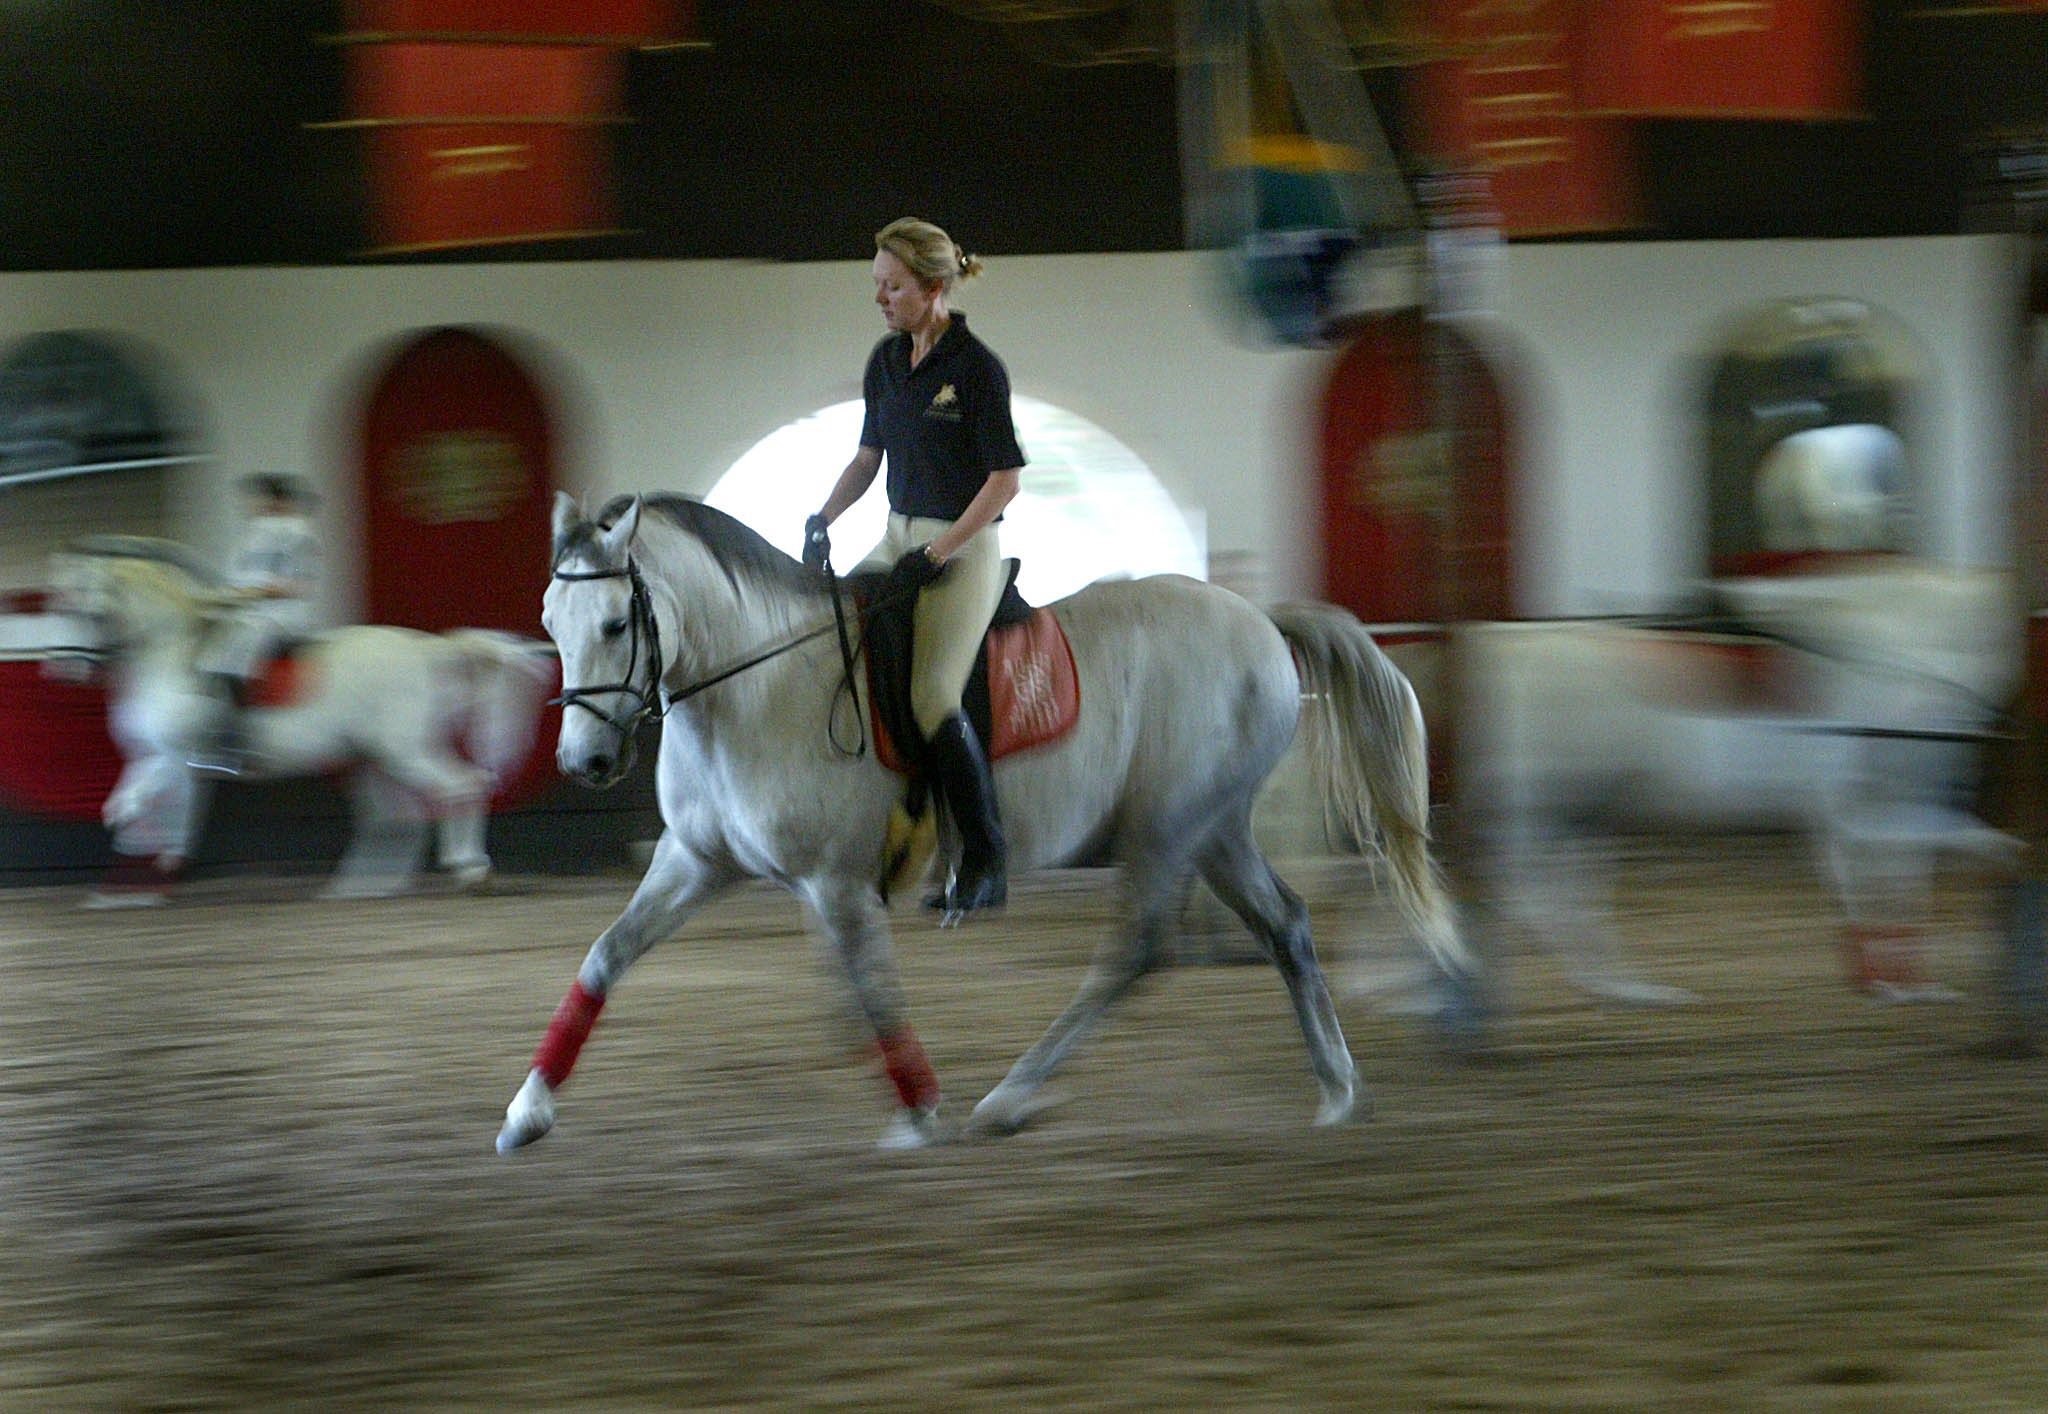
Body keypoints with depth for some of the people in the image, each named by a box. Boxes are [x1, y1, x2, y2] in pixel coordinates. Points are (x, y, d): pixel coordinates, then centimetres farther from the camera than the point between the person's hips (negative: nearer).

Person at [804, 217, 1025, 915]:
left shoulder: (977, 367, -14)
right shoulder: (886, 360, 8)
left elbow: (1005, 479, -14)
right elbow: (868, 457, 17)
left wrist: (936, 555, -17)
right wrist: (820, 522, 1)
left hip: (963, 547, -8)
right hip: (899, 538, 8)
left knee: (933, 699, -17)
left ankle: (986, 863, -4)